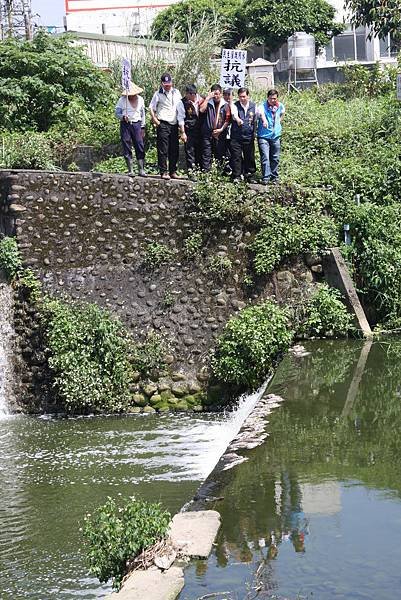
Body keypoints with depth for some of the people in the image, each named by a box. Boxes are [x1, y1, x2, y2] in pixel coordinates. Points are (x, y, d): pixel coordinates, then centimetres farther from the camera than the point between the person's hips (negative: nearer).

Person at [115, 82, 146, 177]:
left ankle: (141, 170, -4)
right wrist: (123, 117, -21)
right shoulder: (122, 100, 1)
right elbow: (117, 113, 1)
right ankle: (130, 170, 4)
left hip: (136, 124, 2)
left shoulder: (140, 100, 11)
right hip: (125, 125, -2)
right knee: (127, 148, -1)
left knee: (140, 147, -6)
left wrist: (142, 128, 14)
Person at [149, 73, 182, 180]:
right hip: (163, 124, -4)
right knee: (163, 150, -6)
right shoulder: (158, 94, 2)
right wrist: (155, 121, -9)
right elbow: (151, 108, 2)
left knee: (174, 150, 6)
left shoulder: (176, 93, 13)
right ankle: (163, 172, -3)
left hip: (174, 124, 4)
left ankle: (173, 171, 13)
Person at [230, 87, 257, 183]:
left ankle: (249, 174, 20)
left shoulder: (253, 106, 5)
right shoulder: (235, 105, -4)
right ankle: (236, 176, 4)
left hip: (249, 136, 2)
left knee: (249, 157, 7)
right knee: (236, 157, -3)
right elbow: (234, 114, -23)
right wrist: (237, 119, -46)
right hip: (236, 136, -2)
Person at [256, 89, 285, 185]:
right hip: (263, 136, -4)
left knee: (275, 158, 9)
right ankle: (266, 177, -10)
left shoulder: (280, 106, 2)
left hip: (275, 136, 5)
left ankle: (274, 177, 20)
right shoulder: (263, 106, -15)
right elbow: (261, 113, -40)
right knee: (265, 157, -12)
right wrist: (264, 120, -61)